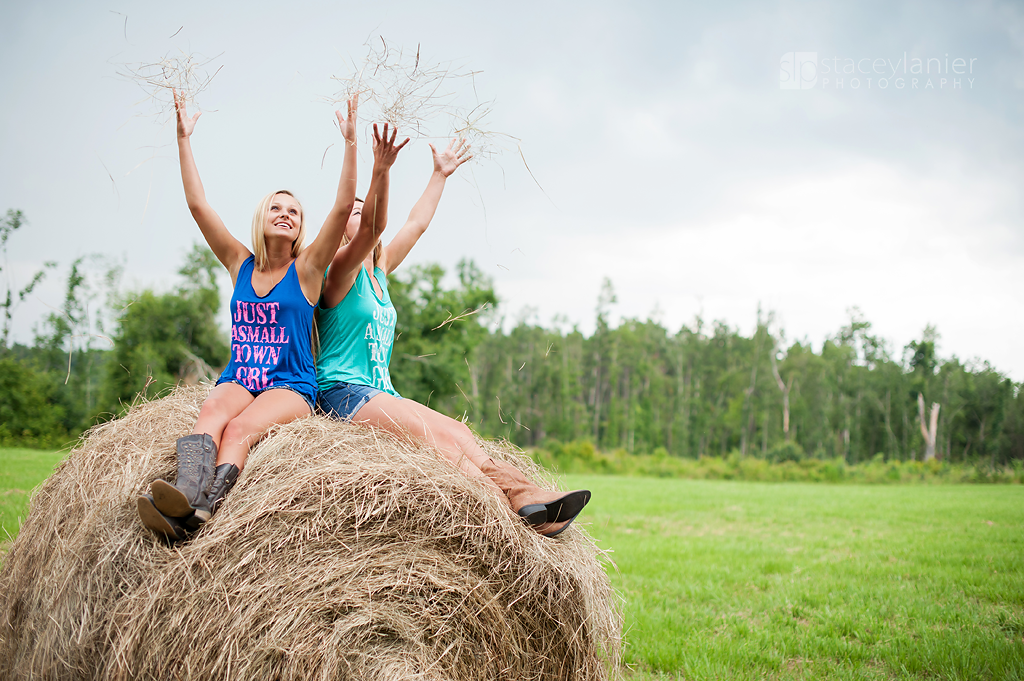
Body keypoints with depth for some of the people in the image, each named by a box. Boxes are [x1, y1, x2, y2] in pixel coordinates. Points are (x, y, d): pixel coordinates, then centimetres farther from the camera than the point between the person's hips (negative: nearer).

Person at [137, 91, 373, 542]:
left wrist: (350, 142, -11)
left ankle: (192, 514, -55)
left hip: (291, 388, -3)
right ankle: (185, 495, -56)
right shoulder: (240, 264, 13)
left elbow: (344, 207, -7)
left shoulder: (307, 269, 4)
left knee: (239, 428, -32)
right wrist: (184, 138, 9)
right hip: (238, 380, 3)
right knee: (211, 412, -31)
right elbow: (197, 204, 10)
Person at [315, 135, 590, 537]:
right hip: (343, 392, -8)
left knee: (455, 434, -17)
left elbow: (417, 224, 27)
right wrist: (381, 169, -35)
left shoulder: (378, 273, 20)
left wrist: (440, 175, 32)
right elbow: (372, 227, -22)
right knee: (437, 434, -27)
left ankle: (525, 496, -34)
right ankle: (510, 508, -37)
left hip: (382, 396, 8)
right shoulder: (341, 270, -2)